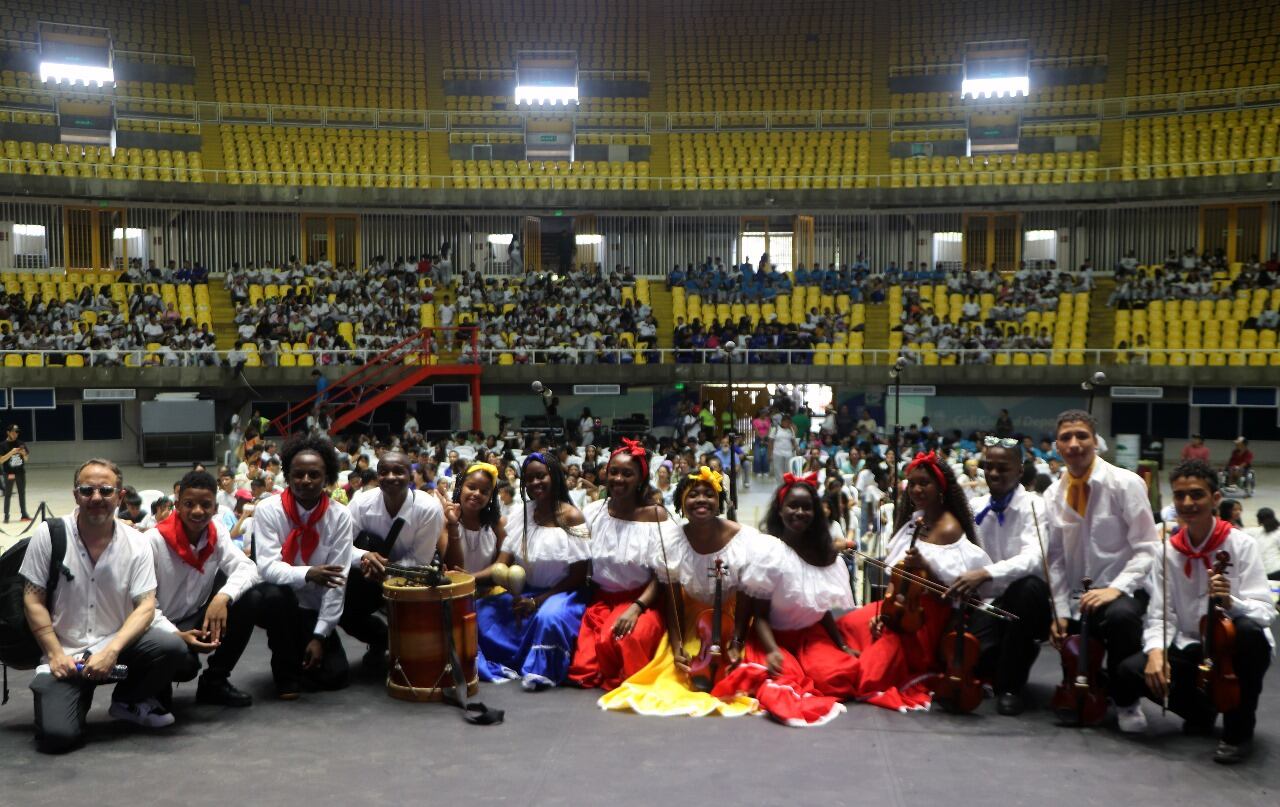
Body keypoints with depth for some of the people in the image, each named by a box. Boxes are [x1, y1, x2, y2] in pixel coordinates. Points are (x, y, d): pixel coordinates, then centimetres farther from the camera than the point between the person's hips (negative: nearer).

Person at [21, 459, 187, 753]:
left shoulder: (136, 544, -3)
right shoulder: (49, 534, -5)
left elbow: (145, 606, -6)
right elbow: (33, 600, -2)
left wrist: (111, 651, -21)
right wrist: (56, 655, -10)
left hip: (117, 643, 2)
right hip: (64, 653, -2)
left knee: (172, 648, -27)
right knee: (57, 735, -23)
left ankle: (129, 701, 4)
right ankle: (82, 694, 14)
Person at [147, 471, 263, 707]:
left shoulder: (217, 532, -4)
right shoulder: (154, 541, -18)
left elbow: (247, 569, -16)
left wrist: (222, 598, -36)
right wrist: (177, 636, -31)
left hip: (199, 620, 5)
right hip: (163, 627, -5)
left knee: (251, 597, -19)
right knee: (184, 664, -36)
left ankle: (215, 681, -3)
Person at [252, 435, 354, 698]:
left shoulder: (340, 517, -9)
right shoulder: (268, 510, -12)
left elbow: (337, 580, -12)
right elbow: (268, 567, -22)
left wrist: (320, 635, -17)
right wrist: (308, 574, -41)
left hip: (315, 610, 2)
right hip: (279, 605, -1)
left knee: (334, 676, -14)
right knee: (277, 594, -36)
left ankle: (300, 654, 22)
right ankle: (285, 672, -12)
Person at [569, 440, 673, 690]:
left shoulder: (657, 516, -7)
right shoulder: (592, 512, 3)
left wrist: (636, 608, -22)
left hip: (641, 601, -3)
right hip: (599, 599, 3)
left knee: (627, 638, -34)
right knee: (581, 668, -17)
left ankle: (622, 680, -5)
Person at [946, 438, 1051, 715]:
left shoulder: (1033, 507, -11)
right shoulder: (974, 508, 6)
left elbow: (1033, 558, -29)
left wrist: (986, 573, -44)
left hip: (1025, 602, -3)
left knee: (1028, 586, -38)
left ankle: (1010, 685, -19)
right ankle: (1016, 654, 16)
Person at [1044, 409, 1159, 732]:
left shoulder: (1125, 484, -9)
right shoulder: (1053, 495, 4)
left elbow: (1147, 548, -12)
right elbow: (1055, 559, 7)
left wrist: (1116, 588, -24)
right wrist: (1061, 611, -1)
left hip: (1121, 592, -5)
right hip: (1076, 598, 5)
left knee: (1121, 616, -37)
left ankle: (1126, 701, -12)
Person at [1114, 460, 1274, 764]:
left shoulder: (1241, 545, -11)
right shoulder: (1168, 552, -1)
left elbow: (1264, 612, -20)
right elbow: (1160, 616, -4)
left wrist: (1229, 601, -41)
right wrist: (1156, 650, -24)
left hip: (1234, 648, -3)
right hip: (1191, 648, 3)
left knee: (1249, 630, -38)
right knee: (1130, 672, -22)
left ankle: (1239, 728, -13)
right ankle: (1202, 711, 10)